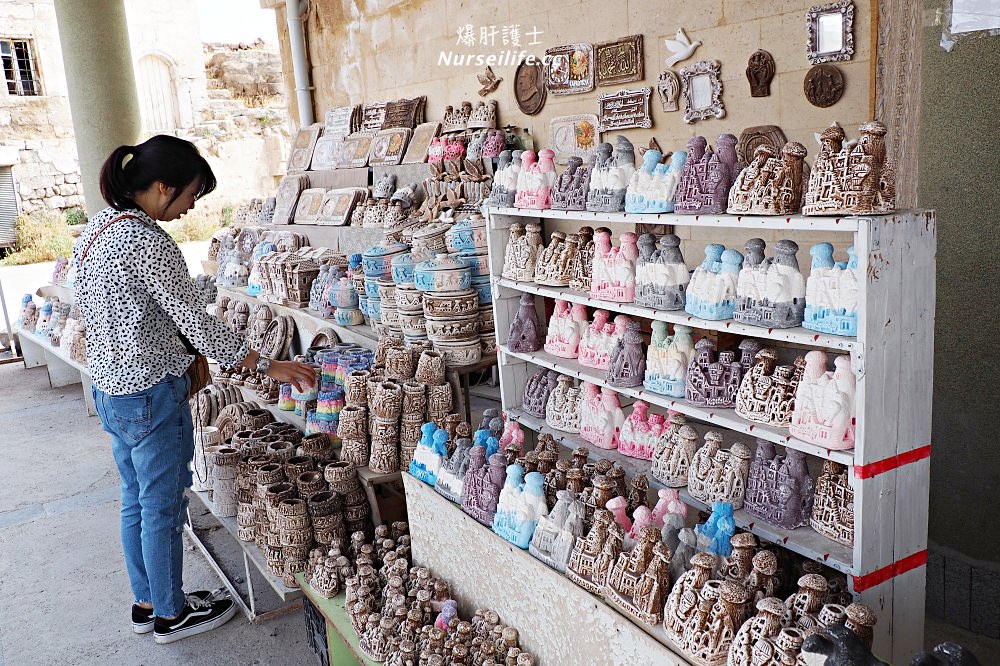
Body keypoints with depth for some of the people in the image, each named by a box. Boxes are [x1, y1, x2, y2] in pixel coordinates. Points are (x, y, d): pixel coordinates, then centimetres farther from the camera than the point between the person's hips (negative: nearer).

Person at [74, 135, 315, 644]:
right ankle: (170, 614, 24)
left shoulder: (97, 227, 6)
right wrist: (268, 366, -15)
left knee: (135, 501, 20)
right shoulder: (148, 243, -23)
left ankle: (146, 602, 35)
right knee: (162, 508, 7)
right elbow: (197, 324, -23)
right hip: (151, 395, -9)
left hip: (109, 387, 9)